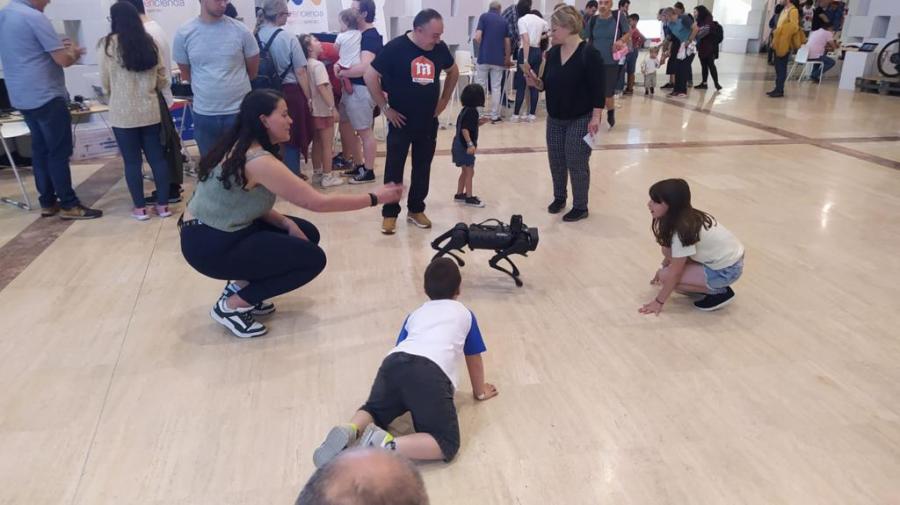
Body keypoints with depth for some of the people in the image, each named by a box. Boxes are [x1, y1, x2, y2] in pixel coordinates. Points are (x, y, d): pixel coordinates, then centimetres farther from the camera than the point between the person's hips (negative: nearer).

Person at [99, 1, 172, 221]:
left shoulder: (108, 44, -6)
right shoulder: (149, 42, 4)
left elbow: (105, 82, 0)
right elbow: (162, 78, 7)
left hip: (123, 113, -3)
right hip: (150, 110, 3)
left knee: (132, 161, 5)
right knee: (157, 157, 8)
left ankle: (140, 208, 10)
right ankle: (163, 205, 12)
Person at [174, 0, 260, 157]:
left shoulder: (240, 30, -5)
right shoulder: (184, 34, -2)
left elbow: (253, 69, 7)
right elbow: (186, 74, 11)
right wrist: (207, 90, 14)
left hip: (240, 111, -1)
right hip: (203, 114, 1)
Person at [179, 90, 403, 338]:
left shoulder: (241, 148, 4)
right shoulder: (258, 160, -25)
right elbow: (317, 202, -23)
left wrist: (288, 224, -6)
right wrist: (375, 198, -15)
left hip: (219, 232, 9)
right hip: (209, 246, -9)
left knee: (307, 233, 10)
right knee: (313, 259, -6)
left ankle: (240, 285, 12)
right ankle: (231, 305, -2)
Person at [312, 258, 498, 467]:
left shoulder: (415, 314, 36)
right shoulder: (465, 314, 29)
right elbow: (474, 359, 37)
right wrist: (480, 391, 53)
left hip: (394, 362, 5)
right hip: (430, 372, -4)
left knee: (374, 410, 28)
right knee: (447, 443, -4)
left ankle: (349, 431, -6)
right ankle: (386, 446, -27)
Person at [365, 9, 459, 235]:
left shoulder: (440, 48, -1)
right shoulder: (396, 47, -15)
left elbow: (453, 71, 18)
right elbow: (370, 77, -12)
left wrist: (444, 100, 10)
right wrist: (385, 108, -12)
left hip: (428, 121, 4)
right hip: (401, 121, -4)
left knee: (423, 168, 11)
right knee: (394, 168, 2)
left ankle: (416, 210, 25)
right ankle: (390, 213, 13)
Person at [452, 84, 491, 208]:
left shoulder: (467, 110, 9)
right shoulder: (471, 111, -19)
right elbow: (464, 129, -25)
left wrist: (480, 122, 7)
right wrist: (470, 144, -31)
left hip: (461, 145, 10)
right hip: (464, 146, -10)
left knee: (465, 171, 19)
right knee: (470, 172, -1)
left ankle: (459, 195, 27)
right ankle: (469, 198, 7)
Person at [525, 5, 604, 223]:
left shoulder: (589, 53, -15)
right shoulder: (553, 53, 4)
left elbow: (599, 89, -16)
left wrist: (595, 118, -20)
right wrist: (536, 82, -11)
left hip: (581, 119, -6)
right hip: (555, 118, 6)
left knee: (577, 163, -1)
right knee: (556, 161, 12)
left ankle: (580, 207, 13)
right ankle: (559, 198, 33)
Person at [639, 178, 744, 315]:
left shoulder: (683, 230, -27)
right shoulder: (687, 216, -3)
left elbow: (675, 273, -20)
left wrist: (659, 301, -11)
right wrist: (663, 269, 23)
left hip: (726, 270, -9)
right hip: (728, 256, 9)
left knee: (666, 276, -12)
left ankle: (720, 292, -2)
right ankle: (710, 285, 11)